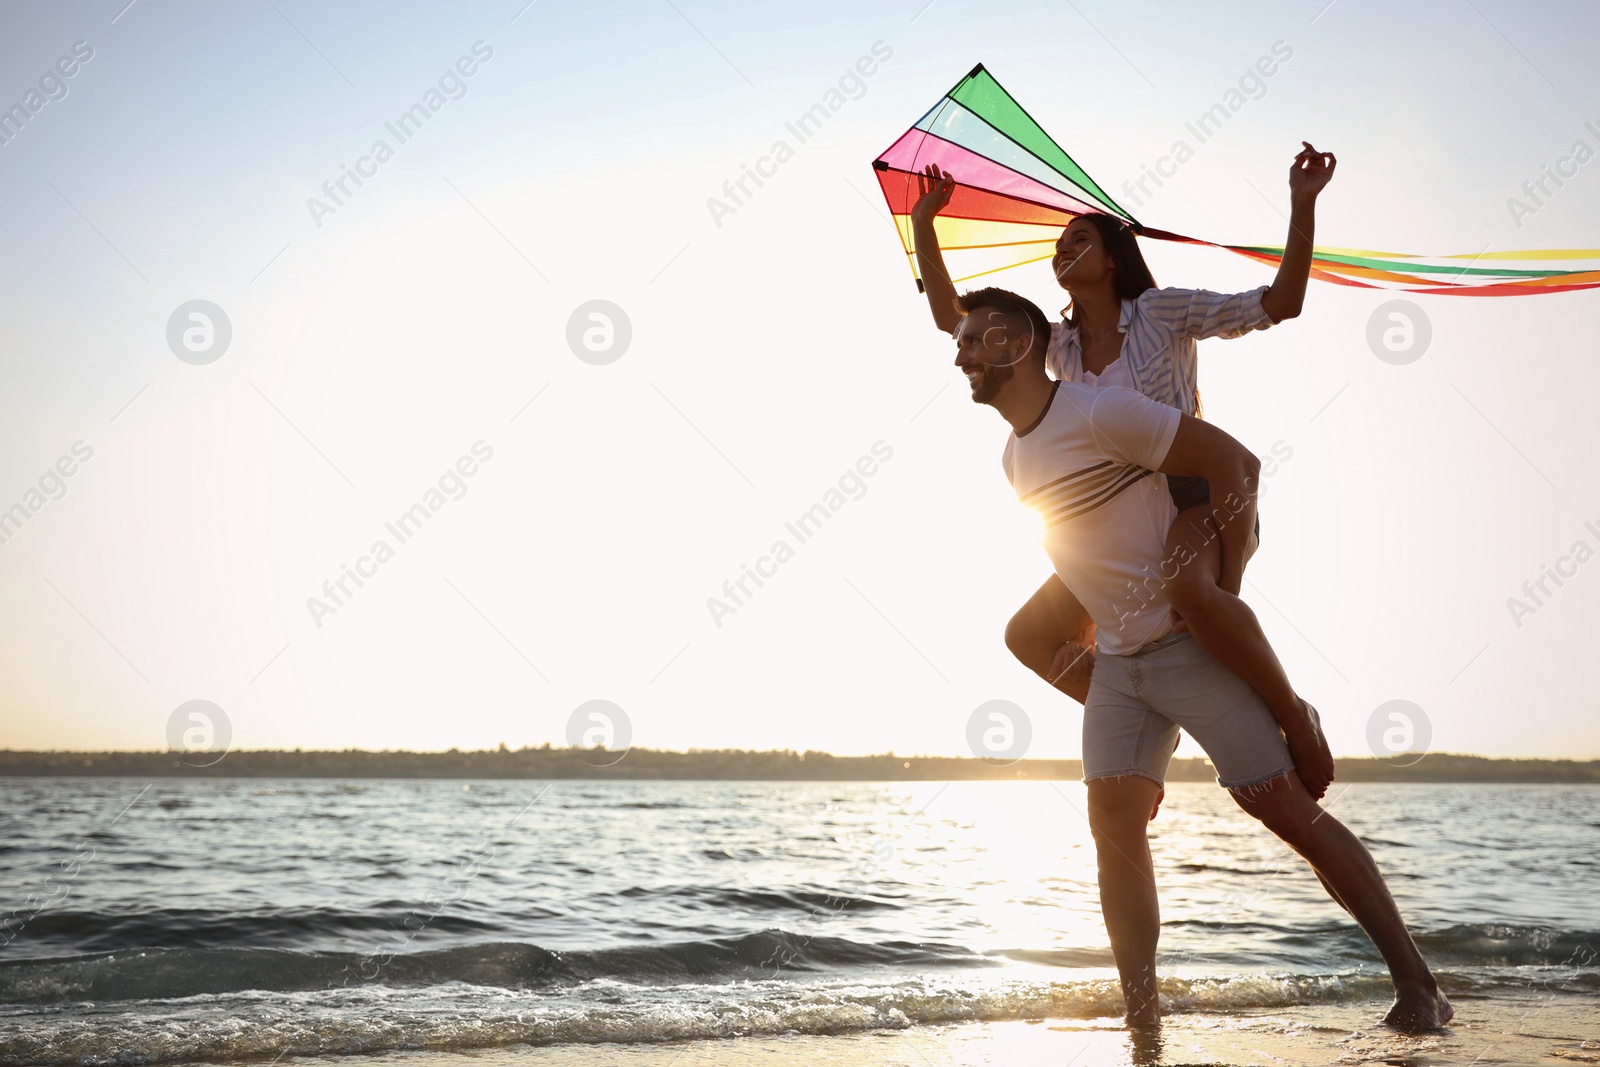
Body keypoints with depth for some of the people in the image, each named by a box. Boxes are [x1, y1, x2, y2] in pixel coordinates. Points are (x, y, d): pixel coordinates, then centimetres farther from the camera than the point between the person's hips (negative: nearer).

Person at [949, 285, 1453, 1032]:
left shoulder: (1098, 412, -16)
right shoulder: (1014, 457, 12)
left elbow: (1234, 462, -16)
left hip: (1192, 642, -8)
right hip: (1117, 660, 8)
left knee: (1284, 805, -7)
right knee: (1113, 819, -4)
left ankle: (1417, 985, 3)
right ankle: (1142, 1022, 0)